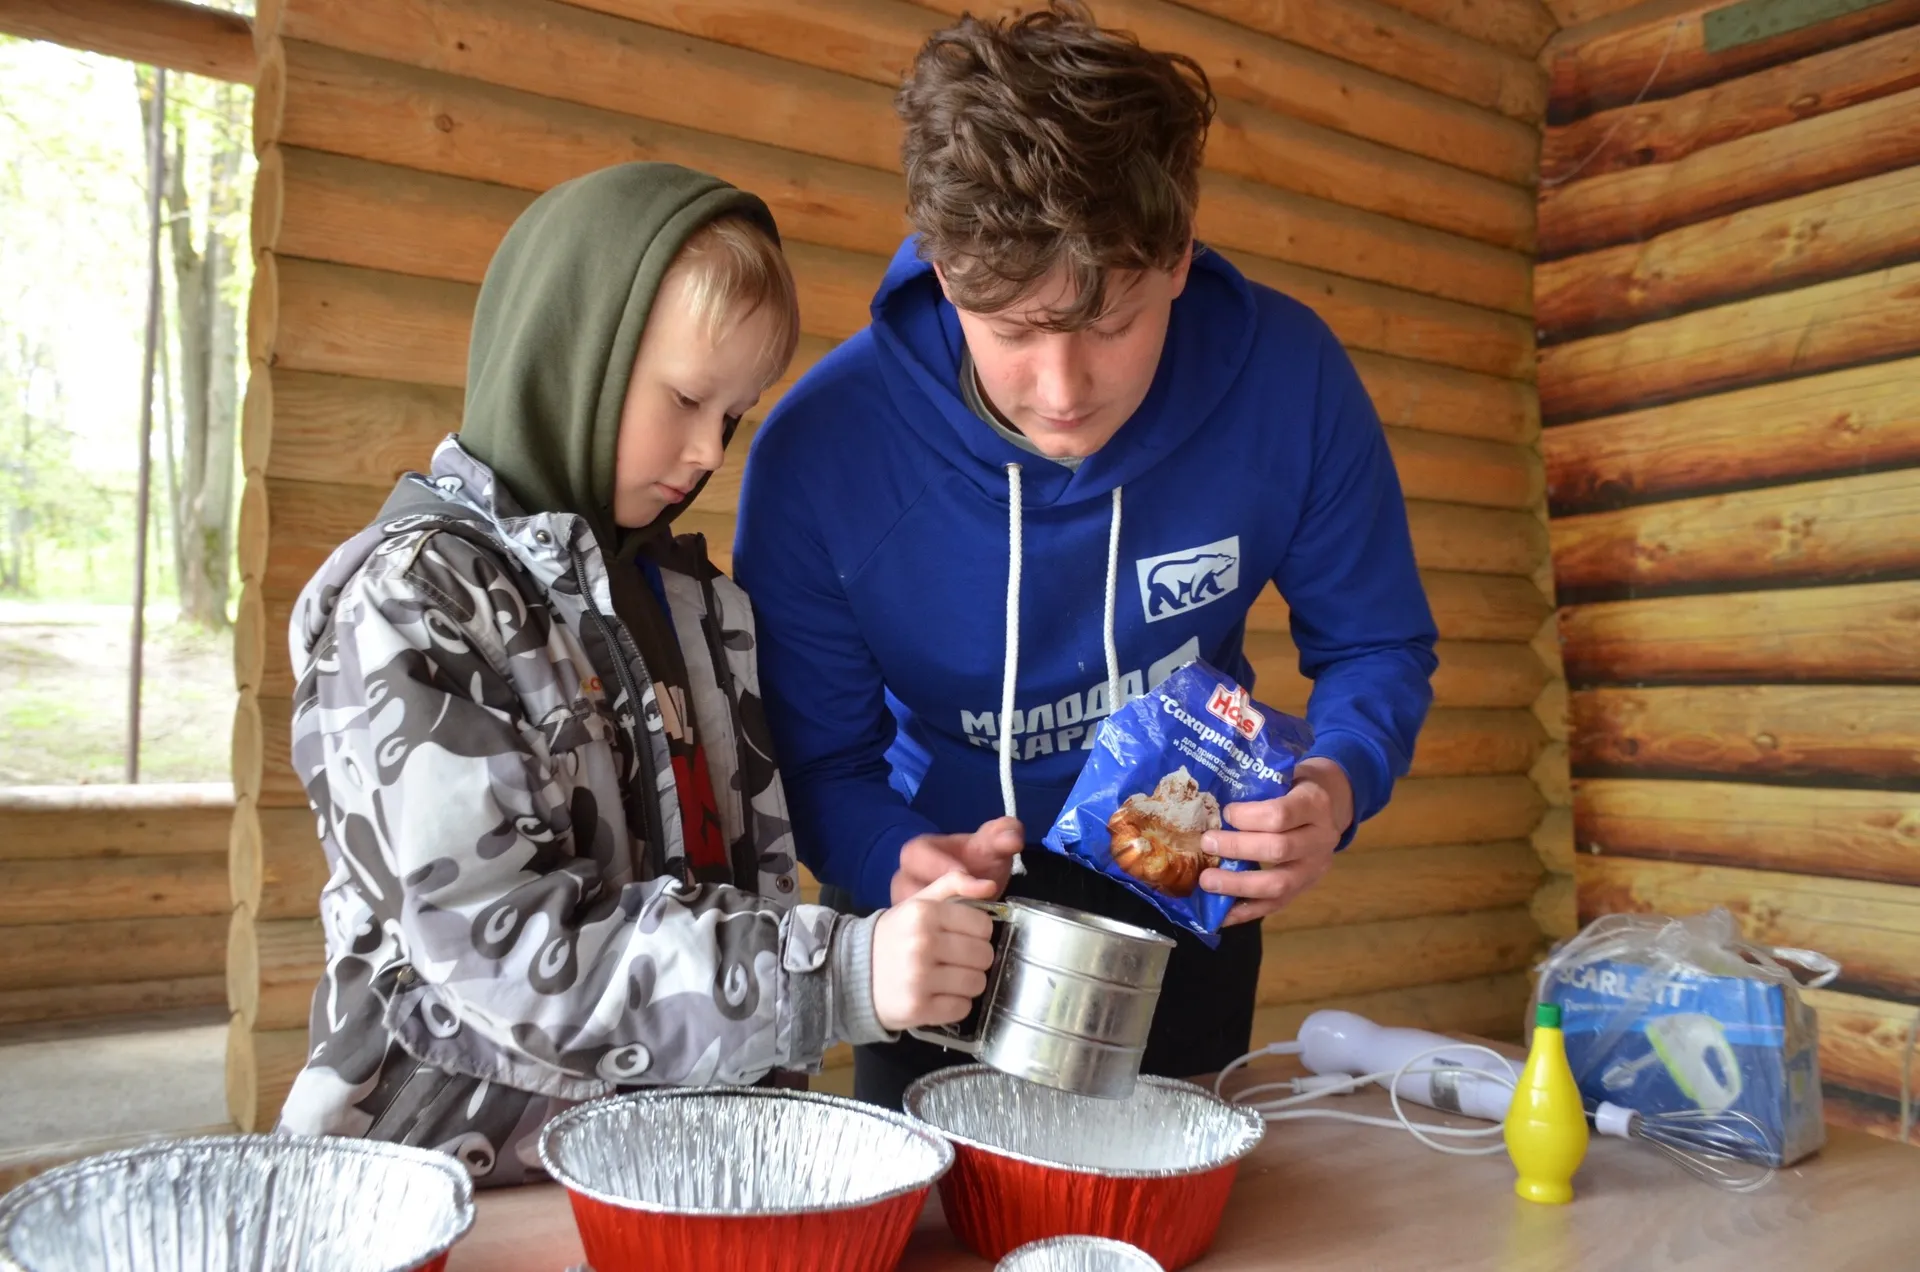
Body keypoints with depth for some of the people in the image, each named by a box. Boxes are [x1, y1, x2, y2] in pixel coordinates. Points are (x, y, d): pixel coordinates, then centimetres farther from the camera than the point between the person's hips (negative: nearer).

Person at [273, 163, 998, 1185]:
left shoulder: (698, 602, 11)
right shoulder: (410, 602, -9)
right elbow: (498, 950, -17)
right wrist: (841, 974, -23)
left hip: (673, 1146, 4)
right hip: (466, 1165, -4)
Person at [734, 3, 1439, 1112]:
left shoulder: (1288, 379, -24)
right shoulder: (820, 450, -27)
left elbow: (1377, 647, -9)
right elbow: (818, 762, -16)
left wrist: (1337, 789, -31)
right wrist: (897, 863, -38)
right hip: (957, 915, -1)